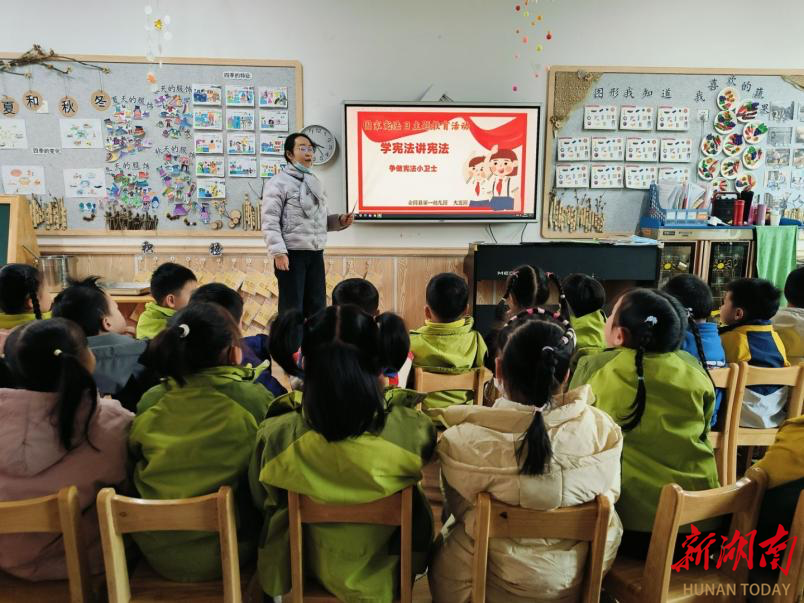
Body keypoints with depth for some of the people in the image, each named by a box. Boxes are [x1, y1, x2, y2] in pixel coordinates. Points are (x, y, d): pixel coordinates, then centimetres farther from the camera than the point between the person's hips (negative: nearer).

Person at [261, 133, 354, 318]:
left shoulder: (314, 182, 18)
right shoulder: (278, 182, -6)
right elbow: (270, 221, -13)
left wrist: (339, 220, 6)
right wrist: (278, 252, -22)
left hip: (315, 254, 7)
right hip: (292, 254, -7)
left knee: (317, 308, 11)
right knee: (292, 309, -1)